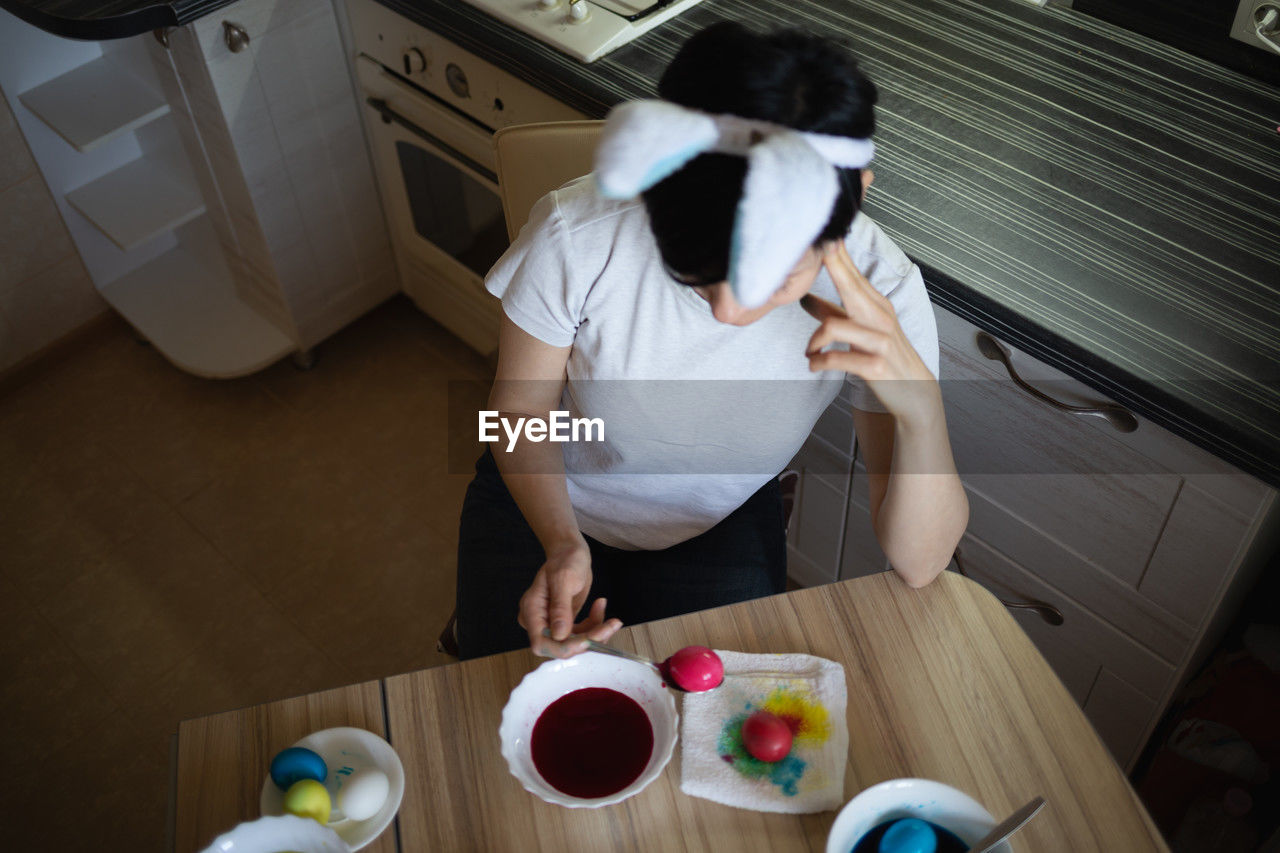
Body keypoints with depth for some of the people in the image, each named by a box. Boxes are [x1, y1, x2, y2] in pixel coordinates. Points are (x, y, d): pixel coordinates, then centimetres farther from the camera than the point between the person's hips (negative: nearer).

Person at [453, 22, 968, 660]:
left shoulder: (878, 294, -28)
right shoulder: (577, 236, -31)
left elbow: (918, 564, -26)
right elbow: (520, 408, -13)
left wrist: (920, 404, -44)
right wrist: (562, 546, -30)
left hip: (719, 526, 1)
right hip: (545, 501, 0)